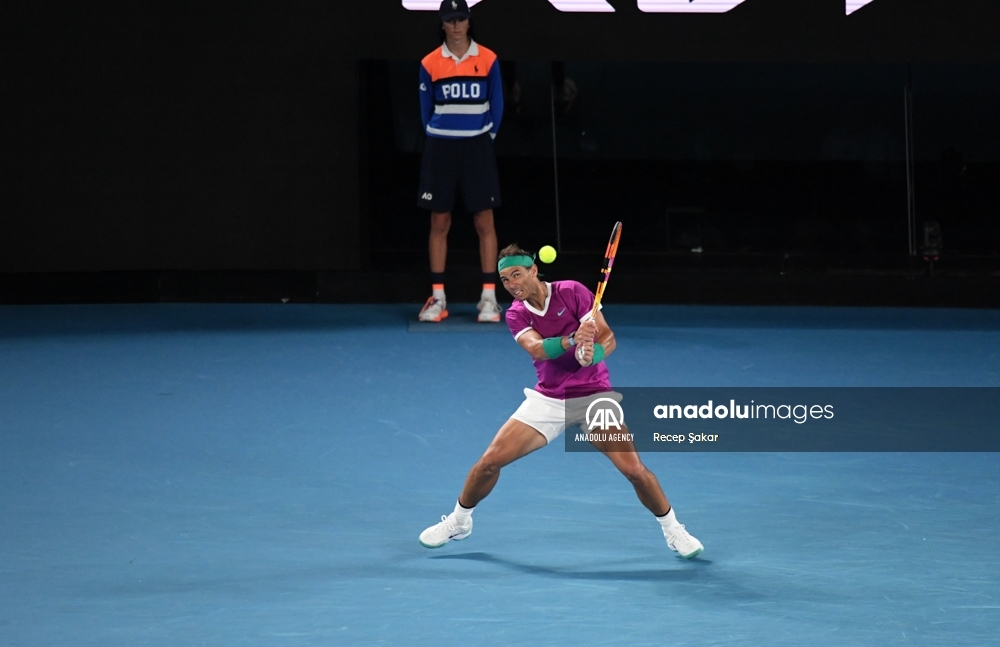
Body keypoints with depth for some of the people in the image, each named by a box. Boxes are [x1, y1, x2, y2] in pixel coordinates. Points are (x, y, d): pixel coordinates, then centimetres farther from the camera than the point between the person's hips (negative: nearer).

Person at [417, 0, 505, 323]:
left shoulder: (488, 60, 1)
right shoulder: (430, 63, 2)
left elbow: (496, 104, 6)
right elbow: (426, 109, 10)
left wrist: (486, 137, 4)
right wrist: (438, 141, 8)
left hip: (477, 147, -1)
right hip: (440, 148, 1)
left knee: (484, 221, -3)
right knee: (439, 222, 2)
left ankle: (489, 297, 0)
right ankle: (437, 297, 7)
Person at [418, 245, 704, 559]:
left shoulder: (572, 292, -11)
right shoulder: (516, 315, -2)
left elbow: (608, 338, -17)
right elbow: (536, 348, -23)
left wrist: (592, 354, -40)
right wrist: (571, 340, -43)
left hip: (593, 397, -3)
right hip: (547, 400, 3)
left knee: (634, 468, -16)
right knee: (489, 461, -3)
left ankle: (673, 530, 6)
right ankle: (459, 521, 22)